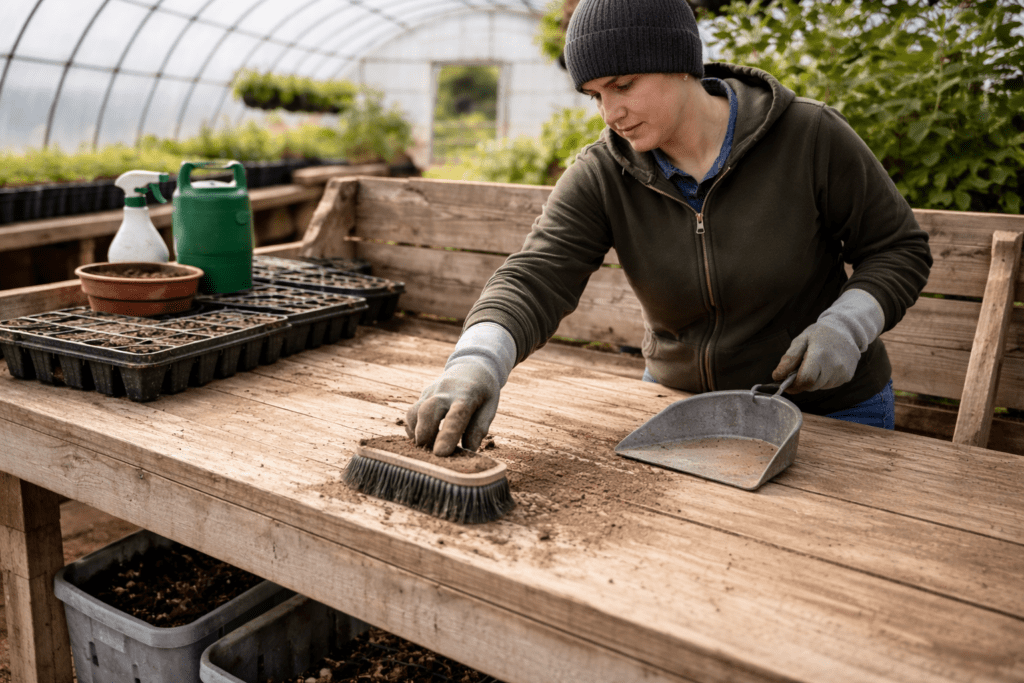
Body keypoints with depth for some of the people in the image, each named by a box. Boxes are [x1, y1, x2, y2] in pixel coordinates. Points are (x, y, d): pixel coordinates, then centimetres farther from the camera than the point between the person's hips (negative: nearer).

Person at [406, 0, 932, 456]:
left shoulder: (810, 137, -18)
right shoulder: (601, 176, -13)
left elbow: (899, 249, -7)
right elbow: (534, 279, -26)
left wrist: (847, 327, -25)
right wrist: (477, 361, -45)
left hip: (826, 406, -1)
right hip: (678, 397, 2)